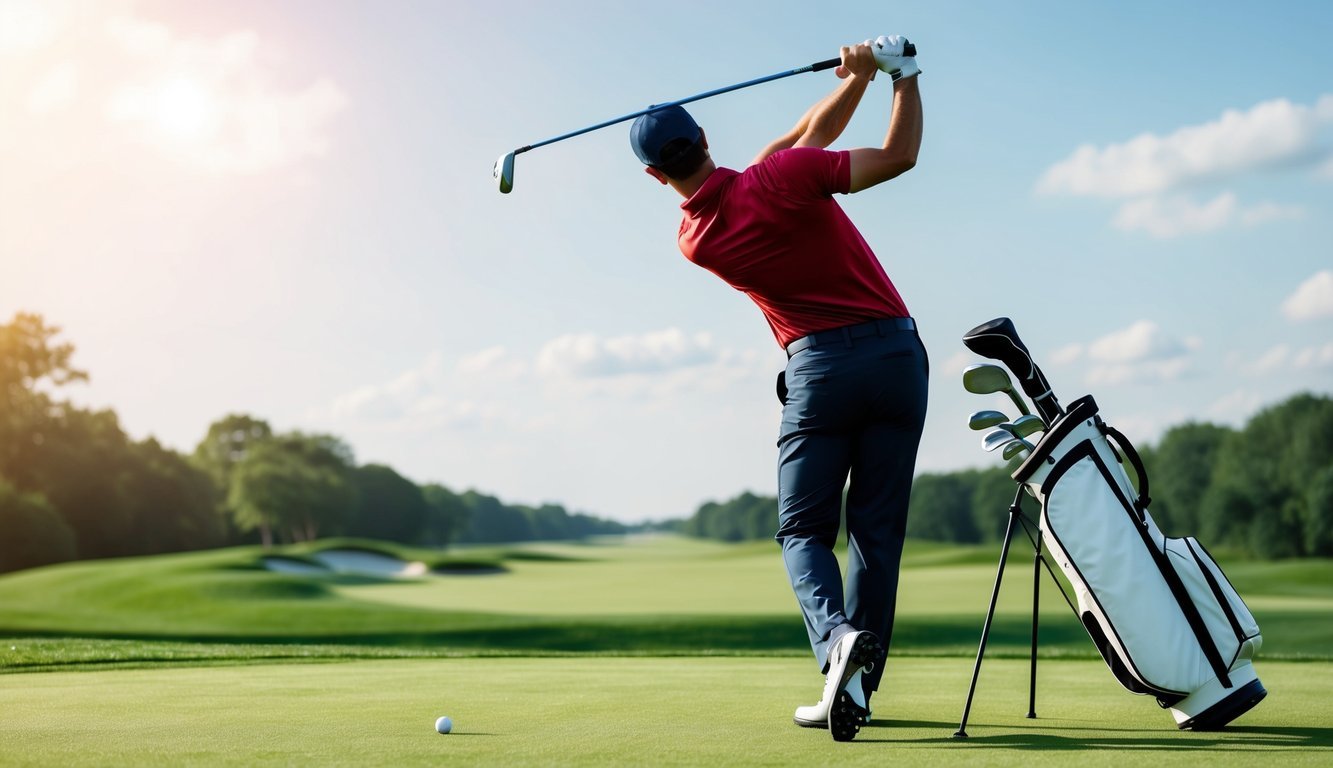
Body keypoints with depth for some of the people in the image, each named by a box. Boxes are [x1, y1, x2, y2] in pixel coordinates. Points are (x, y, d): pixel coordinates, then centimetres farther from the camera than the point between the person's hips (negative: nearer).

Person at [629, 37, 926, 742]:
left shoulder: (695, 241, 3)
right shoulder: (781, 179, -9)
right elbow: (900, 155, -5)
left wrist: (856, 77, 6)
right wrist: (903, 73, 5)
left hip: (820, 365, -1)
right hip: (897, 351, 1)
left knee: (804, 530, 8)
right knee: (878, 530, 8)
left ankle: (837, 638, -21)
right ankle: (855, 685, 8)